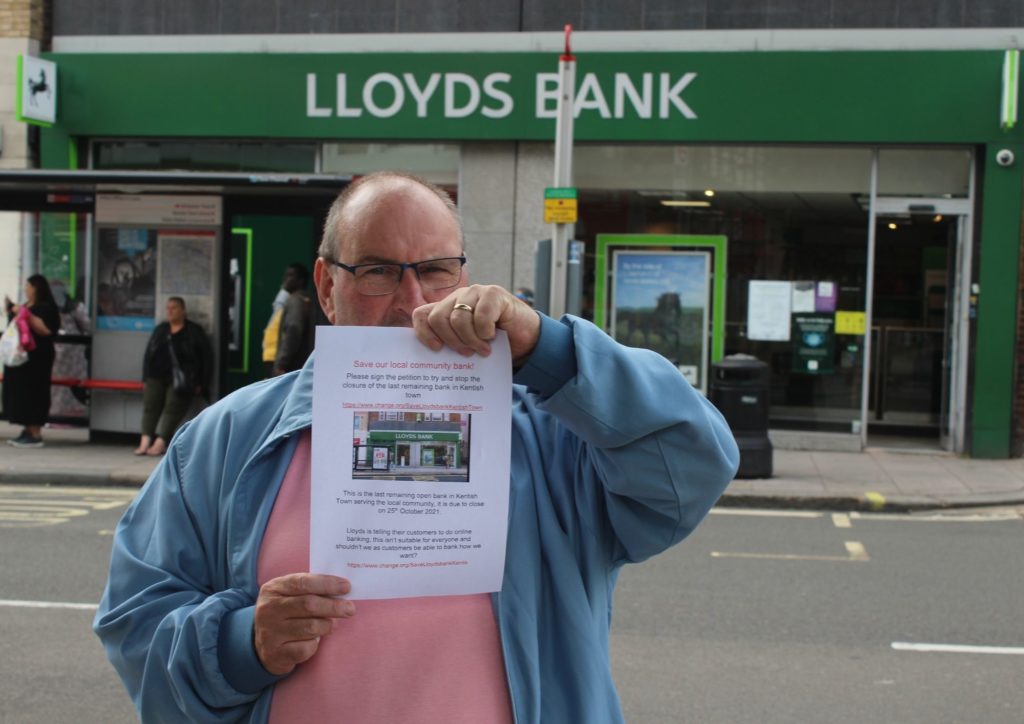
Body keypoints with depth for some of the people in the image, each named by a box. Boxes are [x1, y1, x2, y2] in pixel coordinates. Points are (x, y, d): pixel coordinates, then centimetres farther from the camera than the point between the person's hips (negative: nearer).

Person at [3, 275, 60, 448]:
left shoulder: (45, 307, -10)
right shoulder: (26, 306, 19)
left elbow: (45, 329, -23)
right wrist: (11, 311, 15)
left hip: (36, 358, -10)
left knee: (31, 394, -11)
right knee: (21, 395, 8)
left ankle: (35, 435, -10)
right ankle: (27, 432, 12)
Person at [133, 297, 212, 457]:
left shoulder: (194, 332, 4)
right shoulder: (160, 330, 17)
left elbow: (207, 357, 2)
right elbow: (148, 354, 19)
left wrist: (201, 383, -3)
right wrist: (145, 379, 10)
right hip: (157, 377, 4)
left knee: (172, 408, -16)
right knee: (150, 405, -11)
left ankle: (160, 443, -21)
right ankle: (145, 441, -19)